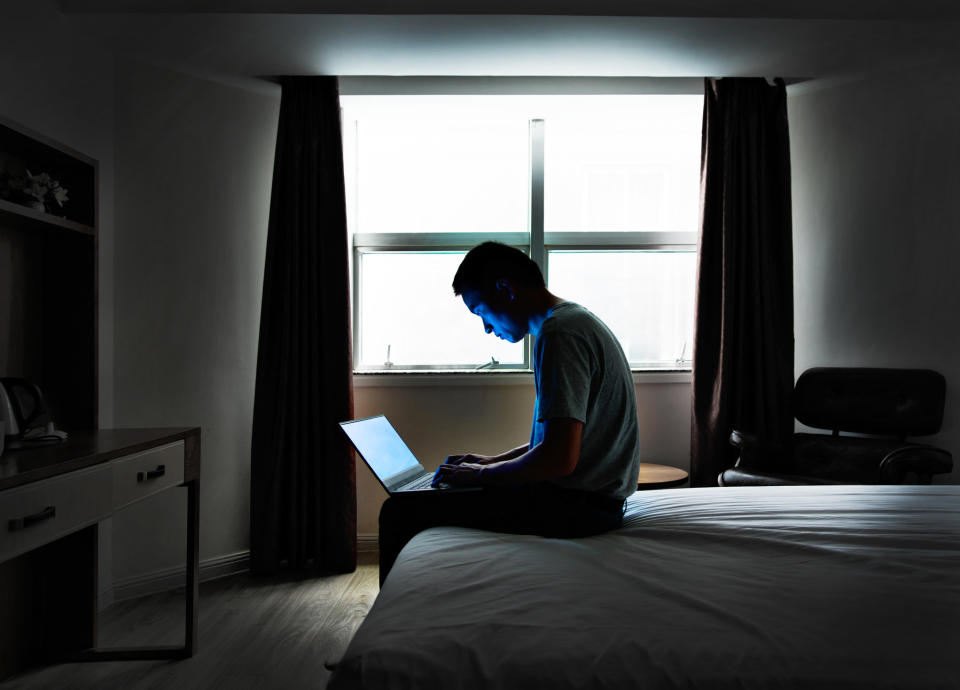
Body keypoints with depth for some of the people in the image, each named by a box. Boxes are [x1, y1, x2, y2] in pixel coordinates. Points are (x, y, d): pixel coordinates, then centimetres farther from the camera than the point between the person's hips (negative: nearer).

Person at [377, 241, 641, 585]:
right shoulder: (575, 318, 14)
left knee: (401, 509, -12)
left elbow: (559, 458, -26)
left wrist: (481, 474, -10)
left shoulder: (558, 332, -19)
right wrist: (494, 461, 16)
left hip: (576, 505, -11)